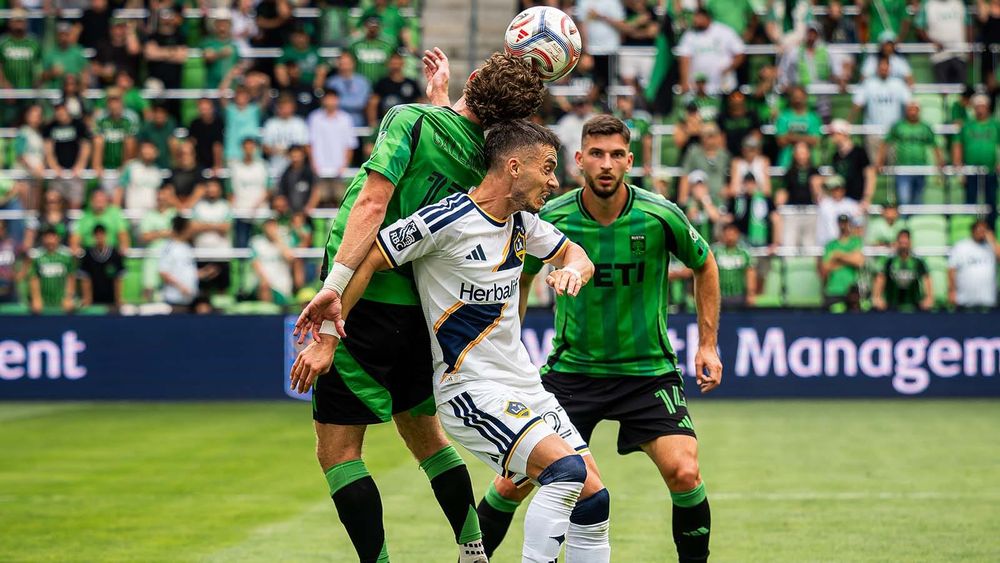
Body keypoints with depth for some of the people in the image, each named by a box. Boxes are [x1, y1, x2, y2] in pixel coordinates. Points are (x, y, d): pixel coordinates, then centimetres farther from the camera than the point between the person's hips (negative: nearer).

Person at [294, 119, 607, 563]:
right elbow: (367, 259, -14)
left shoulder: (521, 220, 7)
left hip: (525, 388, 9)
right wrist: (327, 333, -14)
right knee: (567, 470, -26)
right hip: (470, 389, -9)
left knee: (593, 500, 2)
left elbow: (574, 255, 23)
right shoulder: (448, 220, -17)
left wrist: (572, 270, -1)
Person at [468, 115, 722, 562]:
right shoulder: (551, 219, -10)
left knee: (684, 473, -19)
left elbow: (704, 265, 7)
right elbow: (521, 277, 10)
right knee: (517, 480, -4)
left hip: (648, 370, -1)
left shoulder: (660, 217, -13)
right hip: (571, 369, 1)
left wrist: (708, 344, 6)